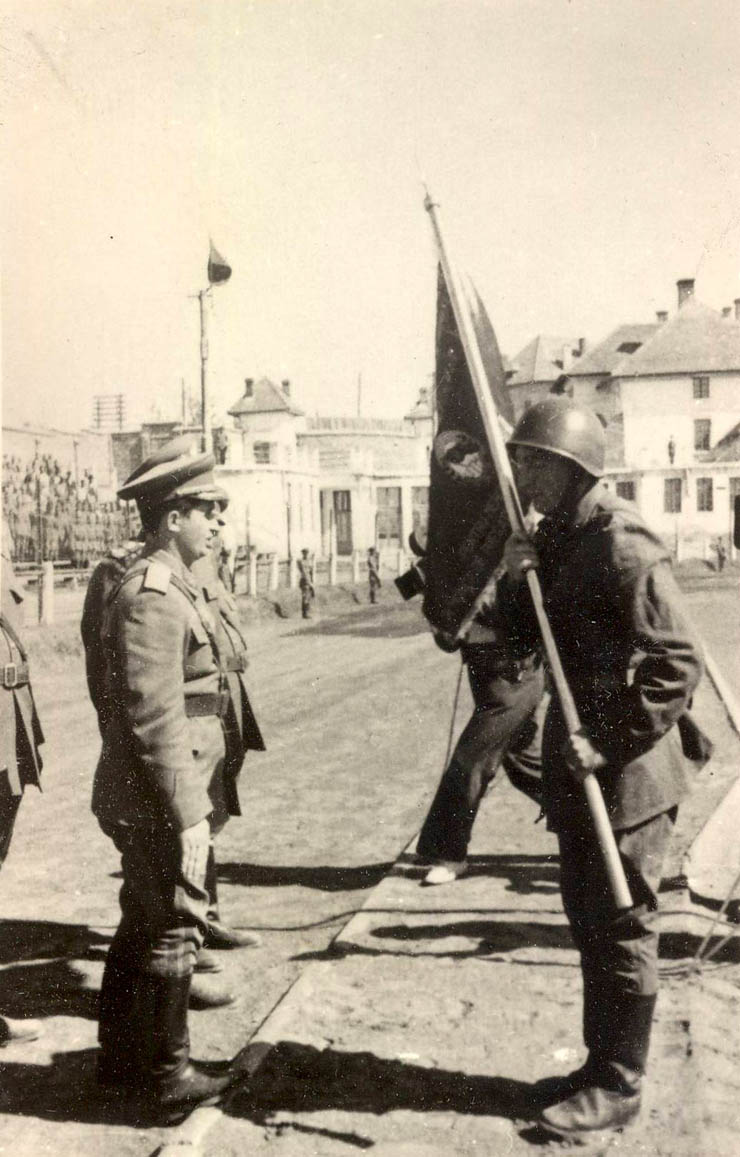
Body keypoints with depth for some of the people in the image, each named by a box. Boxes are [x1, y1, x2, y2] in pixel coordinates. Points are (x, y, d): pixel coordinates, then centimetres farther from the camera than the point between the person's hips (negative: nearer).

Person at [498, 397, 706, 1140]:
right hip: (579, 762, 9)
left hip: (628, 770, -9)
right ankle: (601, 1065, 33)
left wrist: (611, 744, -22)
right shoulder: (555, 538, 9)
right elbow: (525, 635, 14)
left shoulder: (620, 543, -18)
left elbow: (679, 664, -21)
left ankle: (617, 1087, 19)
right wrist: (516, 582, -5)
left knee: (620, 928, 4)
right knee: (588, 920, 18)